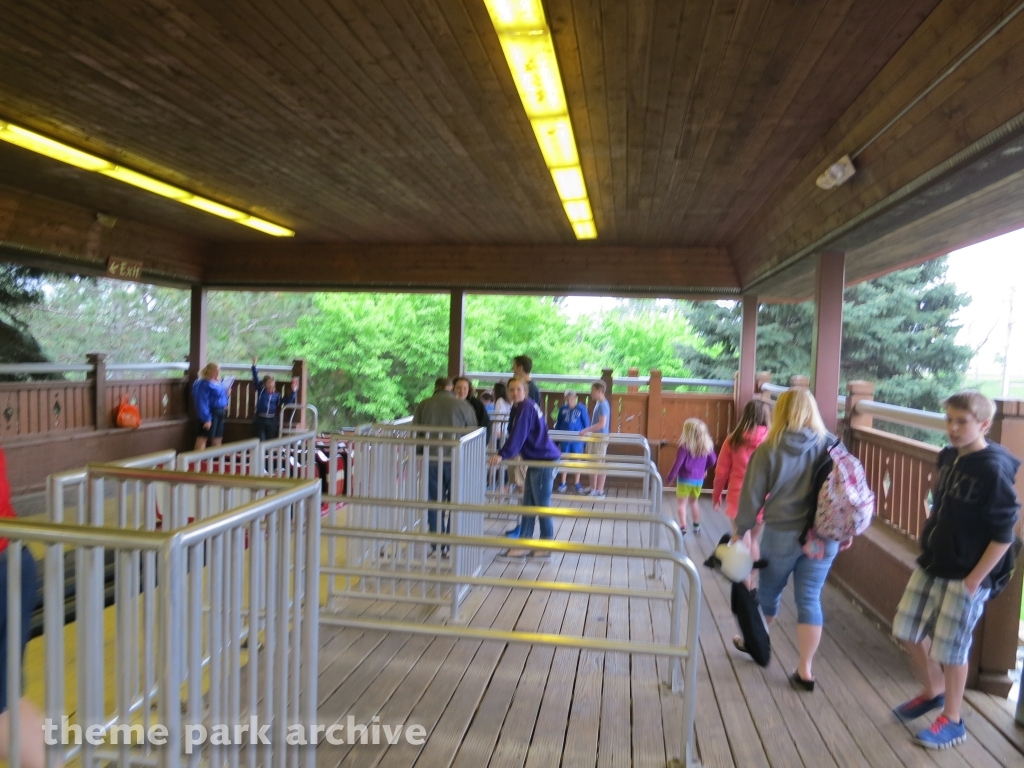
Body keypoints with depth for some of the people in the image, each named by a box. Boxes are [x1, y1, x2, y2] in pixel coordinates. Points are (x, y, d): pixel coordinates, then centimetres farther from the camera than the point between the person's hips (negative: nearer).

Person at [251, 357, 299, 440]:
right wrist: (254, 365, -14)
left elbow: (287, 401, 3)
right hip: (260, 419, -3)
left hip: (272, 421, 3)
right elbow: (255, 379, -5)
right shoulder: (261, 390, 2)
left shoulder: (277, 395, 7)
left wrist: (293, 391, -8)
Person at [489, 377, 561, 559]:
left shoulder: (525, 408, -17)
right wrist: (508, 453, 34)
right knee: (528, 504, 10)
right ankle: (522, 546, 14)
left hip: (544, 461, -10)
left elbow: (518, 435, -29)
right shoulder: (520, 407, 12)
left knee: (542, 505, 0)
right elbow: (518, 435, 25)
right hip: (536, 460, 10)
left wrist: (502, 455, -37)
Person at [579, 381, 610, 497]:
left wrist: (587, 430, -23)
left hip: (600, 438, -10)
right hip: (595, 438, 10)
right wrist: (588, 431, 16)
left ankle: (600, 491, 2)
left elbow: (602, 424, -25)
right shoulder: (598, 403, 13)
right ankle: (593, 488, 25)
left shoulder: (603, 405, -17)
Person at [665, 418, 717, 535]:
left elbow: (678, 463, -17)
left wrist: (669, 477, -9)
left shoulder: (685, 446, -17)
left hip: (685, 479, -5)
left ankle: (683, 526, -5)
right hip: (699, 479, 5)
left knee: (681, 503, 4)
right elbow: (713, 461, 8)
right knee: (694, 502, 22)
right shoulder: (707, 445, -2)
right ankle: (696, 526, 29)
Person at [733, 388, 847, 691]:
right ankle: (805, 671, 13)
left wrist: (740, 529, 6)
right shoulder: (831, 446, -3)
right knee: (810, 599, 9)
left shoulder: (768, 449, -9)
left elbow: (752, 494, -6)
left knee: (769, 592, 18)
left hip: (782, 534, -2)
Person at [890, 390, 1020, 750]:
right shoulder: (947, 457, 1)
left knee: (950, 649, 6)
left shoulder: (994, 469, -20)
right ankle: (932, 692, 39)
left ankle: (952, 721, 27)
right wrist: (927, 554, 12)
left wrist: (973, 581, -16)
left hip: (964, 576, -7)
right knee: (908, 631, 15)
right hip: (929, 565, 7)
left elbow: (1003, 534, -18)